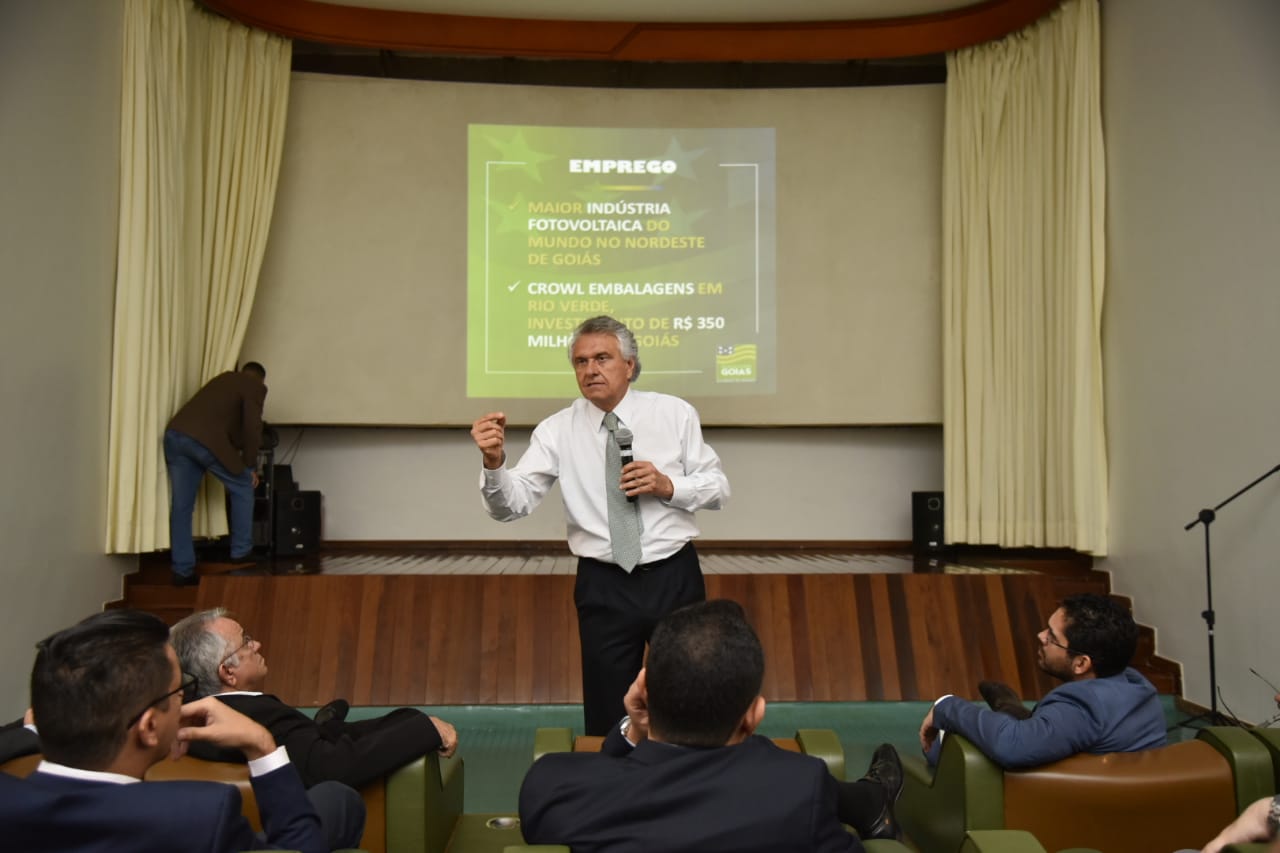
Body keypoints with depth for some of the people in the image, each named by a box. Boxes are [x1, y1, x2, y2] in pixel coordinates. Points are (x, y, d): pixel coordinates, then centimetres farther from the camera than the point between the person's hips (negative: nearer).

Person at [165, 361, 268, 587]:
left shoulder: (224, 378, 34)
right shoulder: (256, 386, 12)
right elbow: (252, 427, 2)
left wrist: (235, 462, 42)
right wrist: (250, 465, 12)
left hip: (175, 433, 7)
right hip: (205, 439, -7)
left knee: (181, 505, 11)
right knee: (243, 488, 13)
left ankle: (182, 571, 13)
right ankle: (241, 553, 16)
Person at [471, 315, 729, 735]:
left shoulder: (675, 413, -1)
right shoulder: (557, 430, -3)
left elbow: (718, 488, 3)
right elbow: (512, 505, -12)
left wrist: (668, 486, -15)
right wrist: (494, 462, -32)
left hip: (674, 577, 1)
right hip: (602, 586, 0)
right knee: (607, 719, 11)